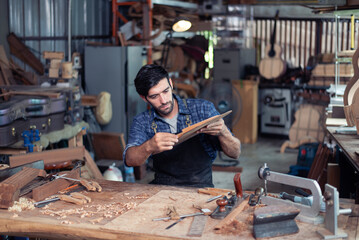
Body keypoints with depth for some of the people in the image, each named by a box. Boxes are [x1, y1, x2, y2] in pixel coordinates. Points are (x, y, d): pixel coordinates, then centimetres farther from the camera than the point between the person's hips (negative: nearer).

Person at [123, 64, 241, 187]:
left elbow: (235, 153, -2)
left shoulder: (203, 108, -2)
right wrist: (149, 147, -35)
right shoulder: (142, 122, 3)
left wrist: (222, 132, -24)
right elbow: (129, 160, -13)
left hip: (200, 188, -2)